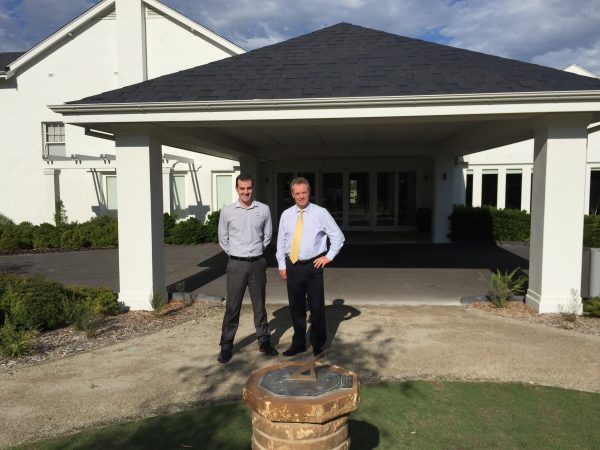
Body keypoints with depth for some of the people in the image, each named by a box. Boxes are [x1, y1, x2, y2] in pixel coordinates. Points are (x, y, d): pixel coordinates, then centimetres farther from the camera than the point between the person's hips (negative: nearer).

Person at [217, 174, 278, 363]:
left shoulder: (263, 209, 0)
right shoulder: (227, 211, -3)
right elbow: (223, 238, 8)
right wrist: (235, 254, 10)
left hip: (257, 263, 1)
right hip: (236, 264, -1)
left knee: (259, 305, 12)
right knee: (232, 306, 3)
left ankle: (264, 341, 25)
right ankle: (226, 346, 14)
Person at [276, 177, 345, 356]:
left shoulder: (320, 213, -4)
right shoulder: (286, 215, 4)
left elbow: (338, 236, 2)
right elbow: (281, 242, 10)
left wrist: (329, 256, -2)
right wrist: (282, 265, 7)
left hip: (313, 265, -3)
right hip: (292, 266, 3)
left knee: (316, 306, 5)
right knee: (296, 307, 11)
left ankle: (318, 344, 23)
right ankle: (298, 343, 27)